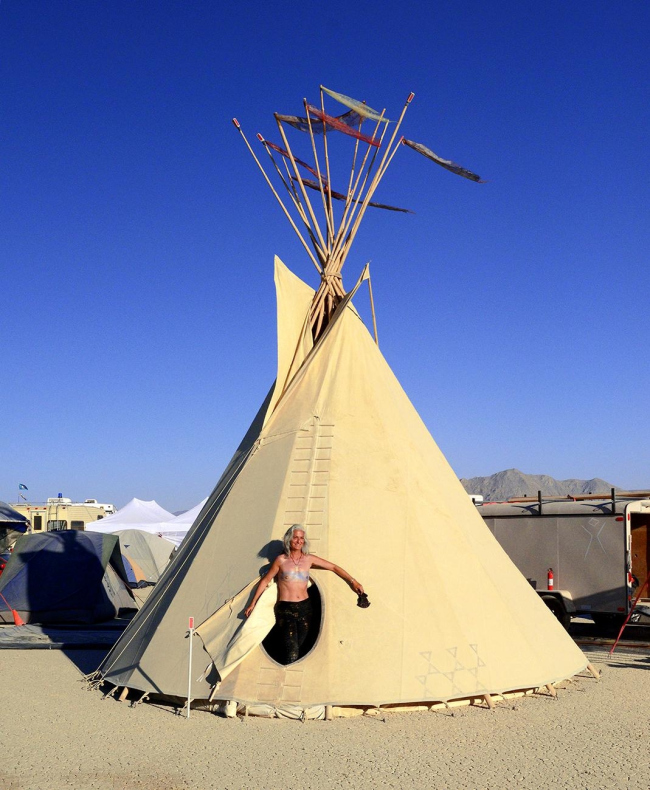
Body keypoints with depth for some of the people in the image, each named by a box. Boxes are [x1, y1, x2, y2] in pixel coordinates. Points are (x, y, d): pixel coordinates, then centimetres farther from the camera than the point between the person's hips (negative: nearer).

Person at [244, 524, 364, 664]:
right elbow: (265, 581, 6)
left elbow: (333, 567, 11)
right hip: (285, 609, -3)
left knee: (298, 646, 4)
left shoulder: (309, 559, 6)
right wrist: (253, 603, 6)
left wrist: (352, 581, 5)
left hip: (304, 607, 3)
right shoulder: (281, 560, -1)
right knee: (292, 652, -15)